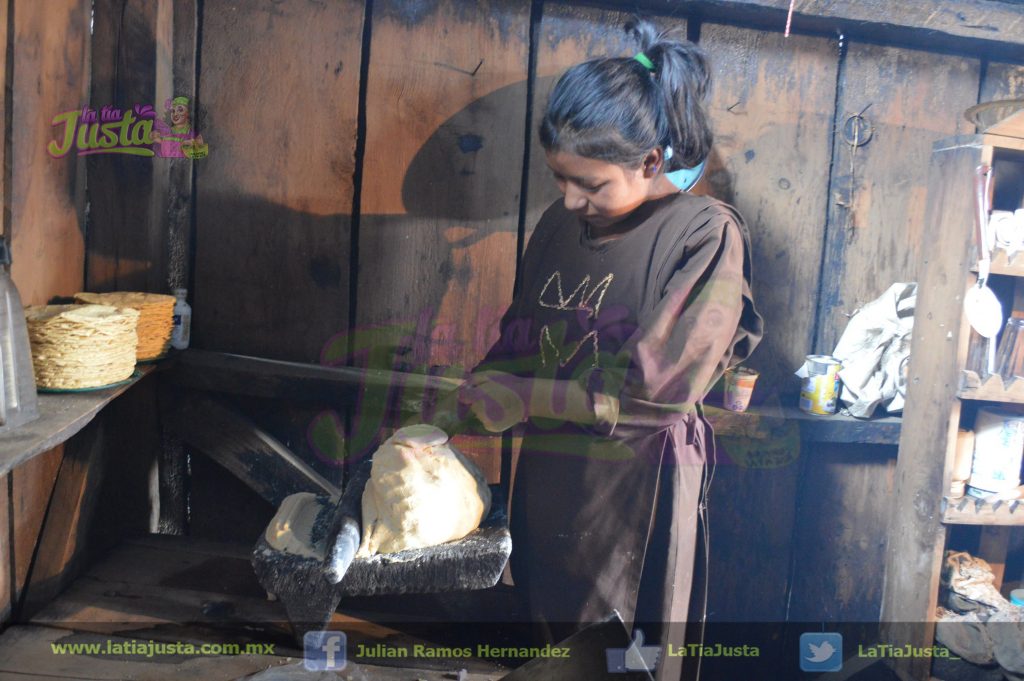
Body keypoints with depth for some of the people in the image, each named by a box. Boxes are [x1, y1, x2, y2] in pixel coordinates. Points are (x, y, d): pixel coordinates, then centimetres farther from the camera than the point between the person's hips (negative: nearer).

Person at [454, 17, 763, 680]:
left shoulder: (705, 233, -11)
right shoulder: (562, 222, 5)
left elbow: (660, 387, -16)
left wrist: (527, 398, -14)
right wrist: (478, 388, -3)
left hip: (632, 484, -5)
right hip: (545, 475, 5)